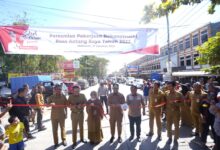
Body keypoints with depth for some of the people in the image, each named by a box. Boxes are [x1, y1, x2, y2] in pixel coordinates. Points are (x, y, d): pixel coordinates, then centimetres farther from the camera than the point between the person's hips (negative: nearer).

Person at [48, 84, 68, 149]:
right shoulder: (51, 97, 2)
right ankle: (56, 142, 17)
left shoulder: (63, 96, 1)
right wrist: (50, 104, -23)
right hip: (54, 115, 1)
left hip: (62, 115, 0)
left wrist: (66, 113, 4)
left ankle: (64, 140, 24)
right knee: (54, 129, 5)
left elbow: (65, 105, 5)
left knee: (62, 127, 9)